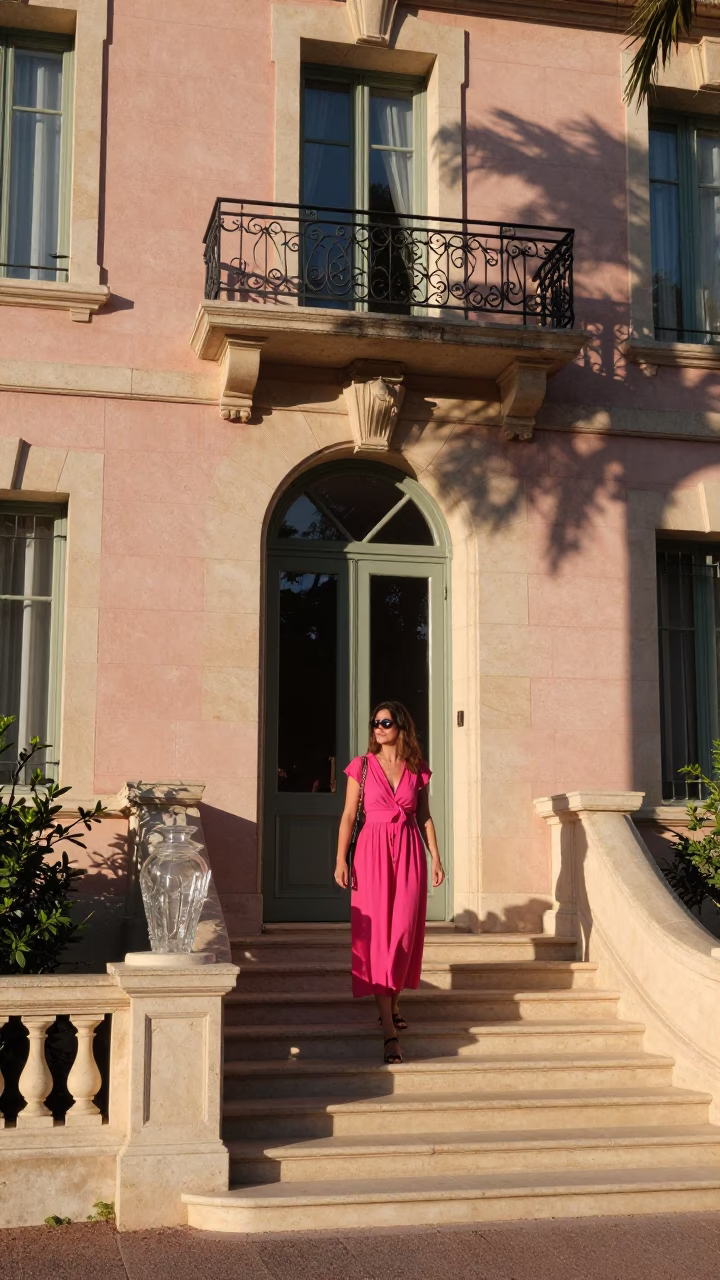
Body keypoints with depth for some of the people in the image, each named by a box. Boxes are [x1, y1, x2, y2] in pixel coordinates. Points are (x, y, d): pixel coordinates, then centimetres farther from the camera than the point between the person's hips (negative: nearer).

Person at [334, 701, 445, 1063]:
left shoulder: (417, 770, 8)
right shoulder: (362, 766, 3)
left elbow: (424, 816, 12)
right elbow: (349, 815, 1)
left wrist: (436, 857, 6)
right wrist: (341, 859, -6)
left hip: (409, 852, 2)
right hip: (373, 853, -2)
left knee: (404, 932, 0)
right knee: (376, 934, -7)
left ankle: (392, 1003, 24)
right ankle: (390, 1031, -9)